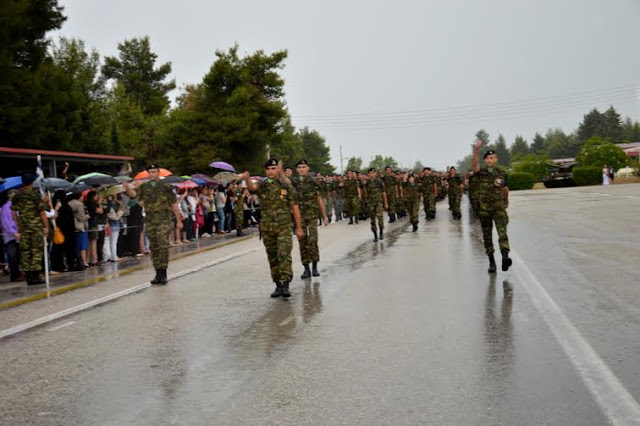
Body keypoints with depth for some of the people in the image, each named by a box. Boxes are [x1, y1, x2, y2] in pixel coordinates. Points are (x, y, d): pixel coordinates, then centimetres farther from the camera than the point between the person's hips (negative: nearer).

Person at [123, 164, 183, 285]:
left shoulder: (166, 186, 0)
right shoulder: (144, 187, 9)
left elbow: (174, 204, 1)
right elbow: (134, 194, -8)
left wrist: (178, 220, 1)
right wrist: (127, 188, -30)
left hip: (164, 221, -4)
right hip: (150, 222, 4)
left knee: (163, 246, -11)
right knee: (154, 248, 7)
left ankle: (163, 273, -4)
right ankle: (158, 273, 16)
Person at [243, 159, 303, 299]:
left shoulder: (286, 186, 2)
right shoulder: (262, 186, 5)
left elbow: (294, 207, 4)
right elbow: (252, 187, -19)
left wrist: (299, 228, 3)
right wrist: (246, 179, -43)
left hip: (284, 226, -3)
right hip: (267, 228, 3)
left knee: (284, 255, -14)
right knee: (273, 258, 10)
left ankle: (285, 286, -17)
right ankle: (278, 285, 20)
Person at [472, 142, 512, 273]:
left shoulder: (502, 173, 6)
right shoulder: (481, 172, 0)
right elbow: (475, 163, -23)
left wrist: (506, 201, 38)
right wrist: (477, 149, -40)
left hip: (499, 207, 0)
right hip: (484, 208, 0)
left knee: (502, 231, -19)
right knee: (487, 236, 6)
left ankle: (505, 257, -35)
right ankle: (491, 261, 15)